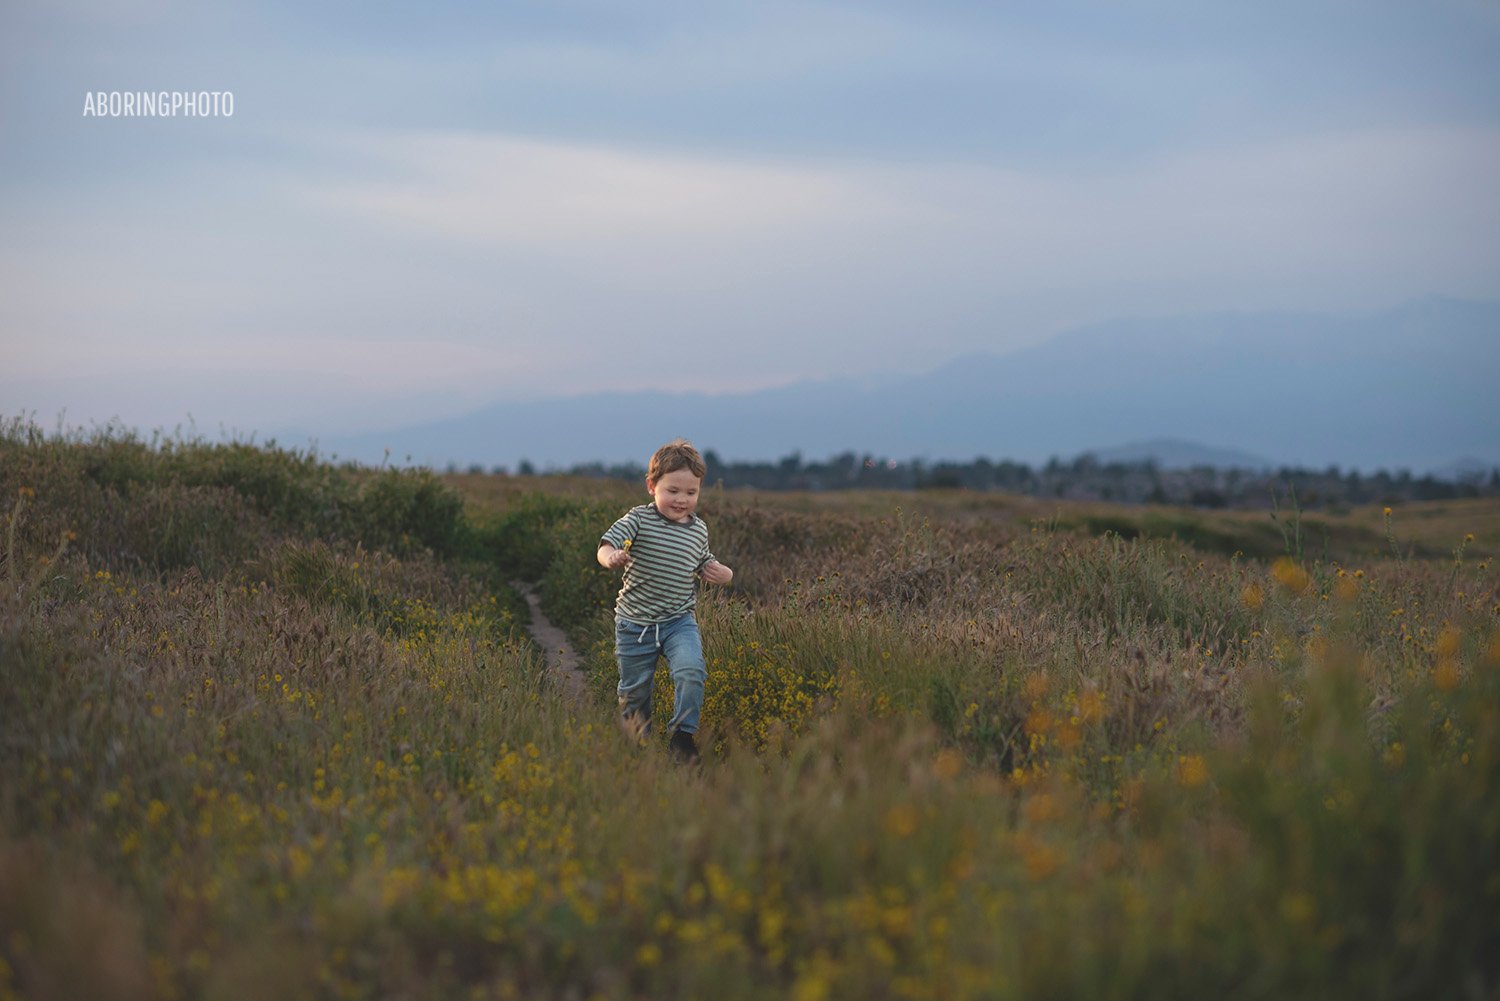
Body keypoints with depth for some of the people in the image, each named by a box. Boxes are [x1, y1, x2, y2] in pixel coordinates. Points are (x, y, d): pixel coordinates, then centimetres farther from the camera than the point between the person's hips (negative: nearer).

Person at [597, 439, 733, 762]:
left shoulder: (699, 529, 4)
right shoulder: (639, 520, -10)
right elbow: (607, 544, -23)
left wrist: (721, 573, -1)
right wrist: (612, 558, -47)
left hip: (679, 621, 2)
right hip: (635, 623, -2)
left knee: (691, 671, -24)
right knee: (634, 690, 10)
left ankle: (682, 735, -9)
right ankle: (636, 744, 36)